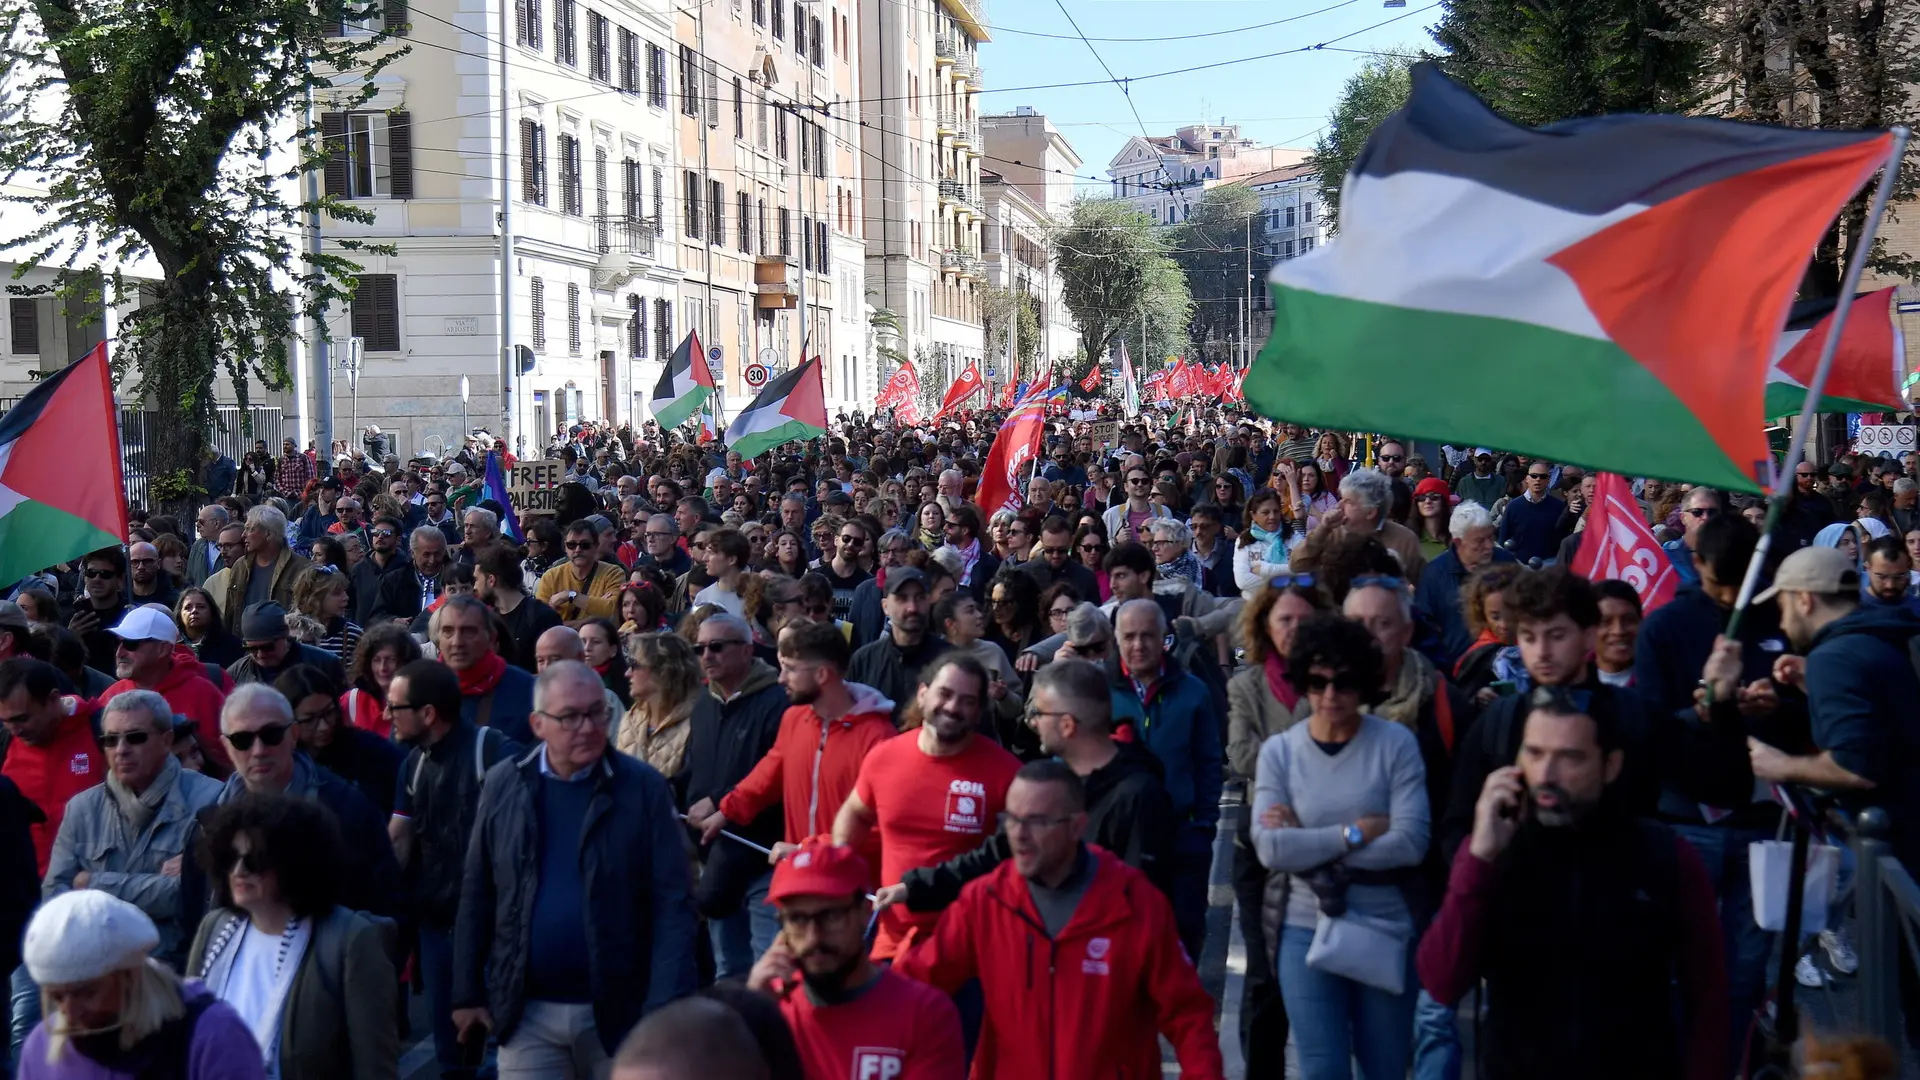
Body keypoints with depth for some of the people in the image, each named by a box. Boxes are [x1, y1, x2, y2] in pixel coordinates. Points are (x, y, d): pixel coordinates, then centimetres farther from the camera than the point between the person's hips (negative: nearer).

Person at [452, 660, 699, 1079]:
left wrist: (665, 1007, -15)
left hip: (618, 1011, -1)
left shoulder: (644, 788, -6)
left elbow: (673, 905, -8)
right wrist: (467, 994, 6)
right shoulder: (502, 785, 1)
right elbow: (476, 898, 7)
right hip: (527, 1013, 2)